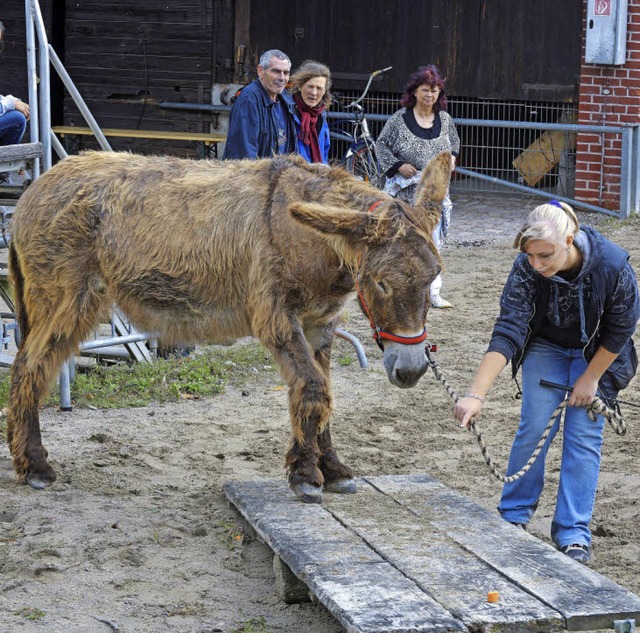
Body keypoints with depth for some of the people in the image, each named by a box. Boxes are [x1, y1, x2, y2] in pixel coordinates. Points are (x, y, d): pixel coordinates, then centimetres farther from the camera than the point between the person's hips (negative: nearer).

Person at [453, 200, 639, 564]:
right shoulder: (526, 270, -31)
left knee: (584, 436, -6)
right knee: (534, 428, -5)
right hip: (545, 347, 1)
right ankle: (514, 515, 14)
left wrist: (591, 378, -12)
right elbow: (507, 333, -36)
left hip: (596, 353, -1)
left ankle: (573, 534, 1)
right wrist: (476, 395, -45)